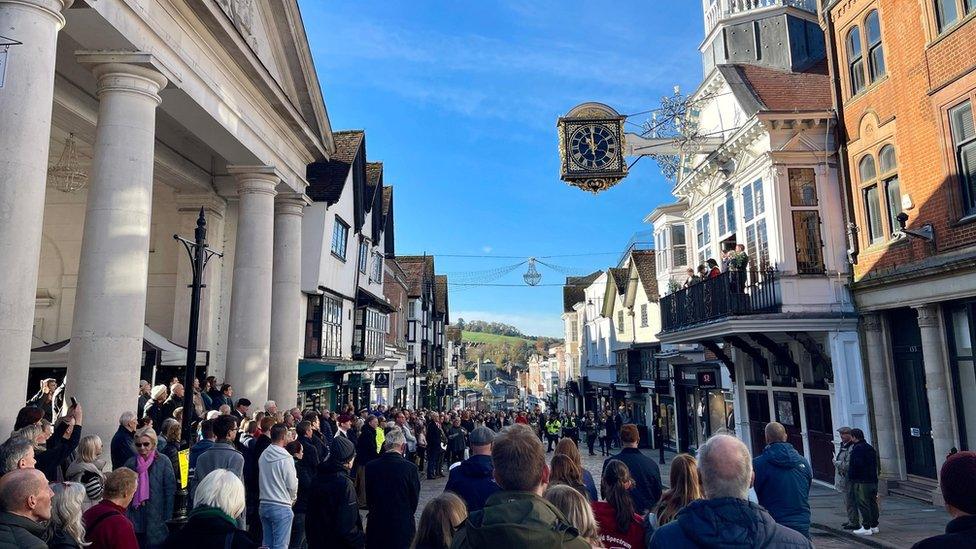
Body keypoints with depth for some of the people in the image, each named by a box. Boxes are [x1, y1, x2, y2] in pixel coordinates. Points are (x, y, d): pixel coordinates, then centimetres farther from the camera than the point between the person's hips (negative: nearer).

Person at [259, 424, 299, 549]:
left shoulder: (263, 456, 4)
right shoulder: (286, 458, -15)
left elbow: (263, 480, 11)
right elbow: (292, 485, -11)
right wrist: (293, 498, 11)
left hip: (264, 505, 7)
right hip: (281, 507, -7)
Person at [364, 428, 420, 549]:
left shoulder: (370, 466, -8)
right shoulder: (410, 468, -15)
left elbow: (368, 498, 3)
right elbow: (415, 499, -3)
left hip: (376, 524, 2)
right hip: (403, 524, -2)